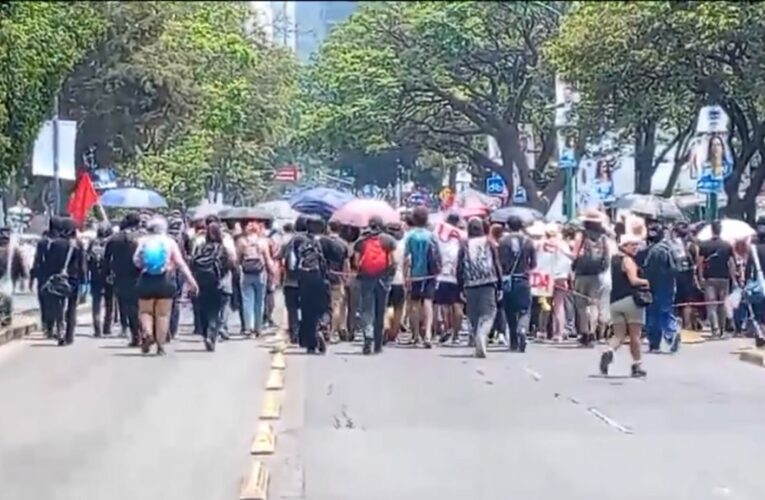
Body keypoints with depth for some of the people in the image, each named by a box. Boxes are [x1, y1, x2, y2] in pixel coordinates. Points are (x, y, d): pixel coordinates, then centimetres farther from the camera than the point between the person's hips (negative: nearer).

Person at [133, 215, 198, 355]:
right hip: (165, 281, 0)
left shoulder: (143, 241, 2)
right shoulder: (170, 242, 1)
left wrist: (144, 265, 13)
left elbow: (136, 261, -8)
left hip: (146, 281, 0)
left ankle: (148, 333, -14)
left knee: (145, 311, 13)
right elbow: (180, 263, -5)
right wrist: (191, 281, -5)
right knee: (163, 314, 5)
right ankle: (160, 346, 2)